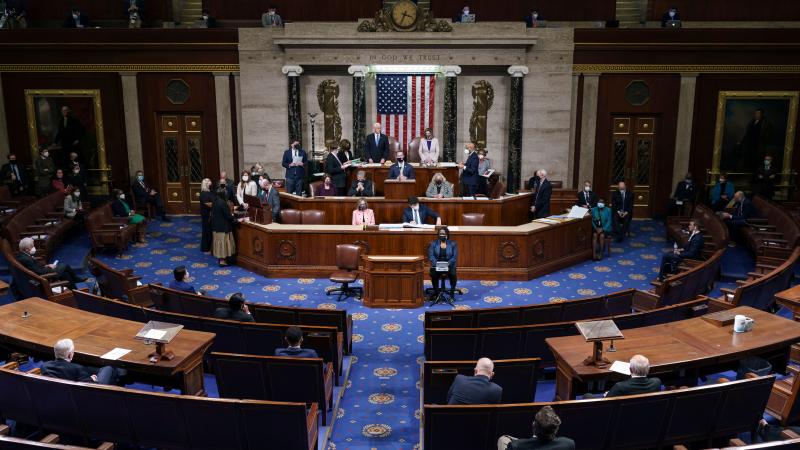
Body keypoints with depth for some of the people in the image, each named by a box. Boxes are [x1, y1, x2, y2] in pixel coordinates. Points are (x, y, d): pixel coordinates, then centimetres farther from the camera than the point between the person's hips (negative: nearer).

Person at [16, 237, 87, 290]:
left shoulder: (21, 255, 1)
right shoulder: (26, 259, -29)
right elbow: (40, 272, -28)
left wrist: (45, 266, 3)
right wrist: (49, 267, -13)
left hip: (41, 273, 9)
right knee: (65, 266, -2)